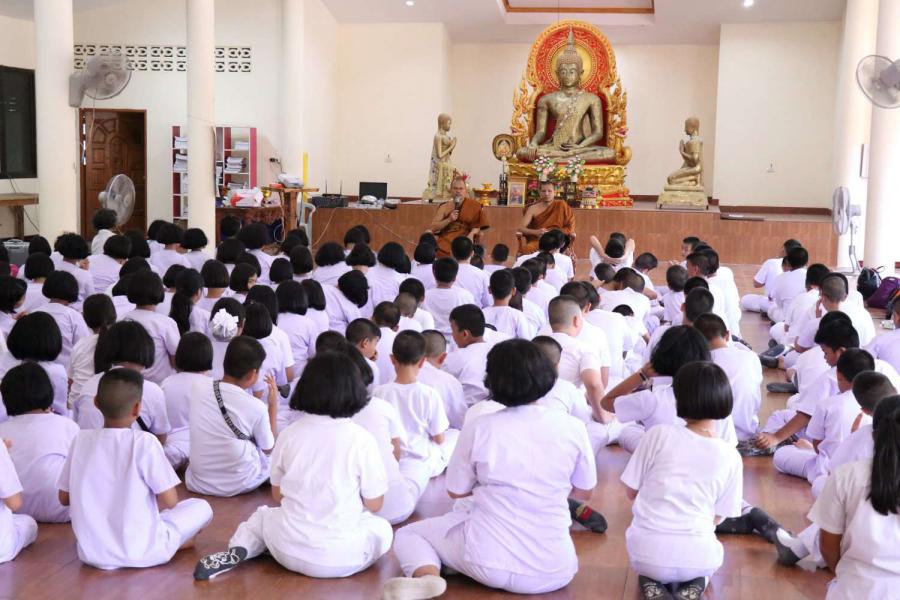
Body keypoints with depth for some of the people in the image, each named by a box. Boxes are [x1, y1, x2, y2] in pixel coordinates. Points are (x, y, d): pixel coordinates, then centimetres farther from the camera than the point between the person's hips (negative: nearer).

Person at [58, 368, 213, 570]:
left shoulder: (81, 440, -2)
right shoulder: (144, 442, -14)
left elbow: (64, 498, 8)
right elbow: (169, 501, -11)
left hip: (91, 553, 4)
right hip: (141, 553, -3)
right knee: (202, 507, 15)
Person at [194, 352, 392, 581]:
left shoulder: (289, 434, -2)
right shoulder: (361, 439, -11)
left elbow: (278, 496, 9)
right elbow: (374, 504, -3)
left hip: (290, 551, 3)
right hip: (341, 558, -2)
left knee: (264, 515, 33)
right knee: (382, 528, 27)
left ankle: (236, 552, 4)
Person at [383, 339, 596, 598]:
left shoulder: (479, 429, -10)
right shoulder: (572, 427, -6)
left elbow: (456, 491, 4)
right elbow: (584, 492, 8)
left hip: (490, 562, -4)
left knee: (408, 534, 18)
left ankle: (428, 576, -12)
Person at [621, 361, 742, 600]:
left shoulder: (658, 434, -7)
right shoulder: (730, 456, -1)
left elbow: (631, 492, 3)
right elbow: (718, 516, 8)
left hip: (647, 553, 0)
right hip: (696, 557, 0)